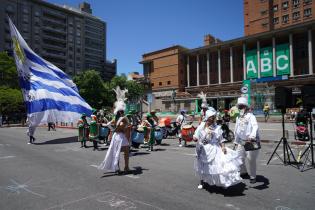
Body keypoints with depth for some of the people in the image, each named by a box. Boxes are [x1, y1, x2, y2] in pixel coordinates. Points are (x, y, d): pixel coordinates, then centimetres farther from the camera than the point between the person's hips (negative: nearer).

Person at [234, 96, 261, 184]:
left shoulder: (251, 116, -10)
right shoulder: (238, 117, 11)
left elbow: (255, 126, -28)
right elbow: (236, 130, 18)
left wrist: (252, 136, -45)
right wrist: (236, 141, 20)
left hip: (251, 141, -6)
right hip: (241, 141, 7)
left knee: (251, 160, 1)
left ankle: (253, 177, 22)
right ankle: (244, 172, 34)